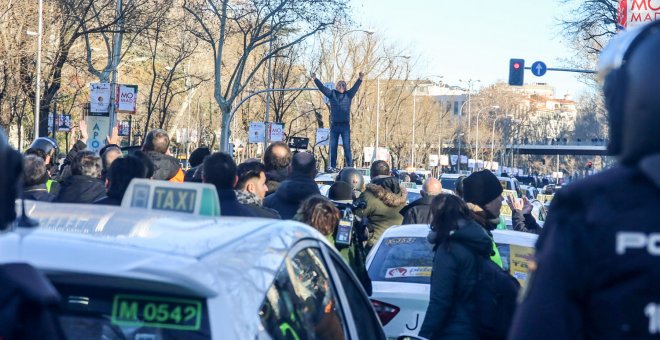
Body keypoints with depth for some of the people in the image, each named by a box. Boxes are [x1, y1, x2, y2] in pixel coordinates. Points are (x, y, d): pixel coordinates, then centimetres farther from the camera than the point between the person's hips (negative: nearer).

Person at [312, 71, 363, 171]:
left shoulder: (348, 95, 8)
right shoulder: (332, 94, 8)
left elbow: (355, 87, -4)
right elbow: (322, 87, 2)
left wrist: (360, 79, -18)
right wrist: (315, 79, -9)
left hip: (345, 125, -1)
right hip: (334, 125, 1)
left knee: (347, 146, -2)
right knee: (333, 147, 3)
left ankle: (349, 166, 0)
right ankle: (333, 166, 7)